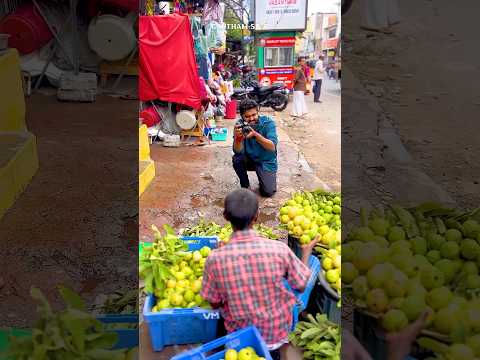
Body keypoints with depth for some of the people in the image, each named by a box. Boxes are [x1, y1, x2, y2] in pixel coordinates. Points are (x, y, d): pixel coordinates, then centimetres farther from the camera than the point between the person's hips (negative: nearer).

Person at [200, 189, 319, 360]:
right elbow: (301, 286, -7)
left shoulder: (215, 258, -23)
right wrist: (307, 251, 10)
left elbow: (215, 304, -8)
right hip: (277, 332, -1)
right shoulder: (279, 249, -24)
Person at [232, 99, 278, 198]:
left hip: (266, 161, -2)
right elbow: (238, 151, -22)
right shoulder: (240, 124, -14)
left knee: (268, 192, -16)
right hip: (249, 159, 2)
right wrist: (238, 137, -43)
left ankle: (264, 179, 21)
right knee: (237, 159, -29)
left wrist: (255, 134, -42)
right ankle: (245, 186, -3)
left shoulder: (268, 122, -19)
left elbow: (272, 147, -29)